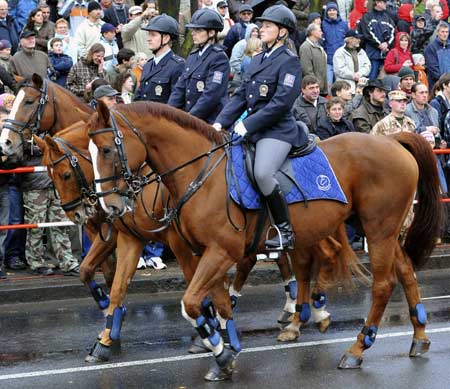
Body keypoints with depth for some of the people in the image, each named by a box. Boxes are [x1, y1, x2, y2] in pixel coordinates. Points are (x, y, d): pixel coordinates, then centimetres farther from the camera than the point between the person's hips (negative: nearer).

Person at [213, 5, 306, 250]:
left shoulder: (289, 61, -6)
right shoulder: (257, 60, 19)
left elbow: (281, 102, -16)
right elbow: (241, 96, 16)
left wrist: (248, 124, -19)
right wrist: (221, 122, 1)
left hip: (277, 130, -9)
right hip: (251, 129, 9)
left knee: (262, 173, -29)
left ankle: (285, 232, -17)